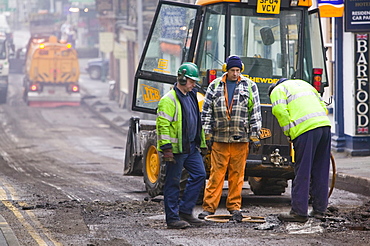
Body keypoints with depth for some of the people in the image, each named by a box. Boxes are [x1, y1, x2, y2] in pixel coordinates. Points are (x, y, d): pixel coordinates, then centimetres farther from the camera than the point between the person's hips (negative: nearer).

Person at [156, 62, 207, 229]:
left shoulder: (191, 96, 16)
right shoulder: (169, 100, -13)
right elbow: (163, 125, -18)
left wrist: (201, 144, 23)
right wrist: (166, 149, -23)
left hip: (191, 147, 9)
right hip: (176, 149, -9)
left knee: (199, 175, 6)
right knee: (173, 183, -2)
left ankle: (185, 210, 14)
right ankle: (173, 218, 2)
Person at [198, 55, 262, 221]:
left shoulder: (249, 86, 6)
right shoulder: (215, 86, 7)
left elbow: (255, 113, 6)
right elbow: (206, 111, 9)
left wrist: (255, 136, 2)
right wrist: (208, 134, 4)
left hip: (240, 139, 0)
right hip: (219, 139, 0)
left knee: (237, 175, 4)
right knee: (216, 173, -2)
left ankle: (234, 207, 12)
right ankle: (209, 207, 1)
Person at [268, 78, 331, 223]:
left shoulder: (277, 91, 13)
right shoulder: (303, 84, 33)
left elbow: (280, 110, -6)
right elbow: (323, 106, 28)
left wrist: (288, 134, 3)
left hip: (306, 129, -7)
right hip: (325, 124, 7)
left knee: (302, 172, -4)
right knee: (321, 172, 12)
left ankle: (299, 212, -3)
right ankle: (319, 210, 17)